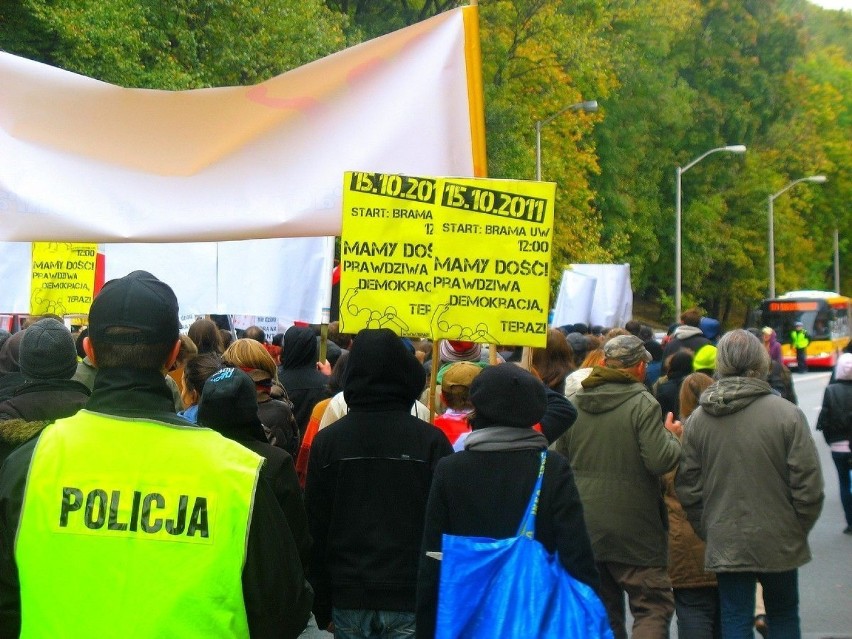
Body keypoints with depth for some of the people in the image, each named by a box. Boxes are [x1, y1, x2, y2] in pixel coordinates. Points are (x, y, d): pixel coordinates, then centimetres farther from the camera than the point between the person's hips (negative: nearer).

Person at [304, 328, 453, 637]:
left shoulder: (327, 441, 1)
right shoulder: (430, 441, -5)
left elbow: (315, 528, 4)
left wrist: (322, 606, 11)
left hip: (348, 599, 2)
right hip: (412, 599, -2)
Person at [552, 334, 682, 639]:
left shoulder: (574, 403, 6)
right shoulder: (642, 404, -13)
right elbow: (659, 461, -18)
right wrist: (671, 435, 1)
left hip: (583, 527, 6)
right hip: (632, 530, -6)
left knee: (603, 609, 15)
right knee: (653, 605, 0)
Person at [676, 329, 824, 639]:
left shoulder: (697, 419, -3)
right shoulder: (787, 414, -13)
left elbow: (687, 487, 2)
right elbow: (808, 485, -11)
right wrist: (799, 529, 5)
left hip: (725, 543, 2)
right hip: (777, 542, -2)